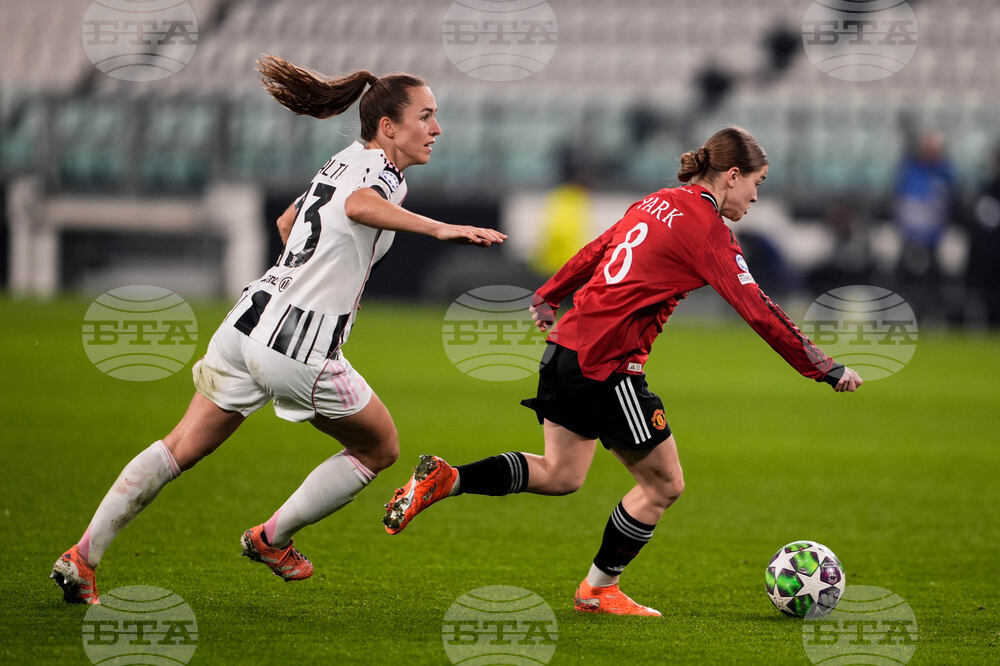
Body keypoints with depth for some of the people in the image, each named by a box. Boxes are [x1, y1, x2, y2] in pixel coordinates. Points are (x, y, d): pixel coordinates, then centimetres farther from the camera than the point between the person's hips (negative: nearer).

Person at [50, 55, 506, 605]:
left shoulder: (345, 161, 16)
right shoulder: (383, 172, -9)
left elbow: (287, 221, 32)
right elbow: (361, 206, -35)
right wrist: (439, 229, -44)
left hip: (251, 318, 8)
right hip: (301, 350, -8)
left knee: (180, 449, 12)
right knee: (380, 447, 14)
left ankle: (82, 557, 7)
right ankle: (272, 538, 21)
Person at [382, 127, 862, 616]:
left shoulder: (658, 204, 14)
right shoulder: (707, 228, -11)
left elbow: (593, 252, 24)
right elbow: (757, 310, -15)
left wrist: (548, 299, 38)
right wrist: (827, 370, -11)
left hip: (568, 347, 9)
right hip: (607, 364, -9)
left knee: (560, 475, 20)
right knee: (664, 484, 5)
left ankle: (444, 479, 10)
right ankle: (598, 590, 16)